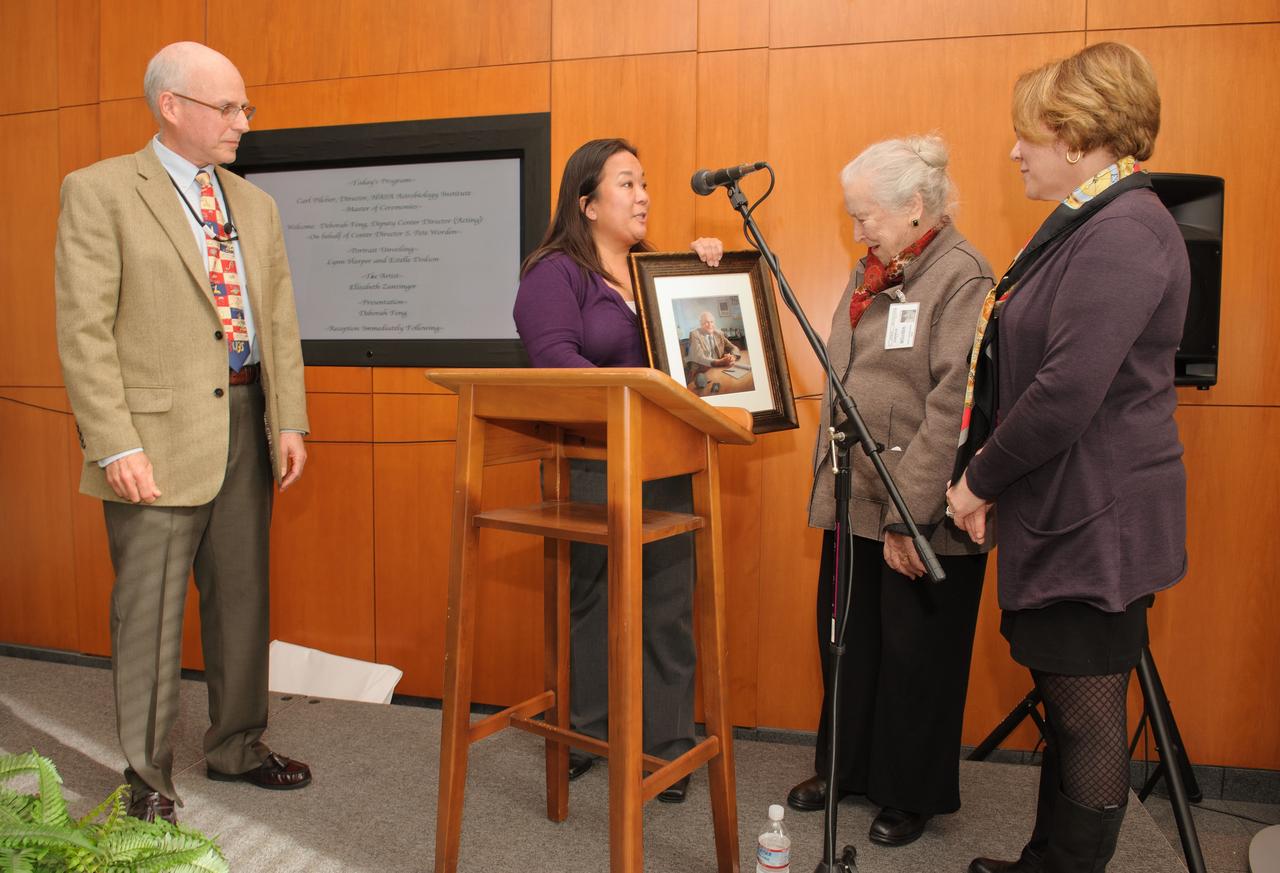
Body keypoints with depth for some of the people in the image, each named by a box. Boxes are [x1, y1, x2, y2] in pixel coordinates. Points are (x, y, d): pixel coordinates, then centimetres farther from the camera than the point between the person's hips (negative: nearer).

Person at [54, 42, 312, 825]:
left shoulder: (255, 205, 13)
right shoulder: (99, 191, -3)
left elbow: (280, 322, 10)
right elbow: (84, 330, -9)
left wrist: (289, 423, 3)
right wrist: (116, 445, -15)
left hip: (245, 424, 5)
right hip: (158, 433, -5)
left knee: (243, 596, 13)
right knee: (150, 609, 5)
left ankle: (238, 745, 31)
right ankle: (148, 775, 22)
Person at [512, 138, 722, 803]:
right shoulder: (553, 273, -2)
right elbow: (556, 359, -17)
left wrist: (707, 271, 6)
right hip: (590, 469, -5)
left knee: (669, 610, 6)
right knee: (590, 605, 6)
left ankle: (667, 747, 17)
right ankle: (581, 738, 24)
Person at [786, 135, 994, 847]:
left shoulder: (960, 277, -12)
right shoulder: (872, 273, 14)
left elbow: (952, 409, -20)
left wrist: (909, 516, -21)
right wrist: (827, 482, 9)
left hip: (923, 518, -7)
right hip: (855, 501, 7)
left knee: (914, 656, 8)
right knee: (847, 640, 16)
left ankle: (913, 795, 28)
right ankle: (847, 767, 36)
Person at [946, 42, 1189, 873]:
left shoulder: (1124, 233, -17)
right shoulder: (1087, 225, 15)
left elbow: (1069, 393, -25)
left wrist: (981, 480, -12)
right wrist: (991, 474, 7)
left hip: (1097, 521, -10)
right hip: (1063, 513, 10)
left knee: (1090, 716, 4)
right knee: (1067, 705, 20)